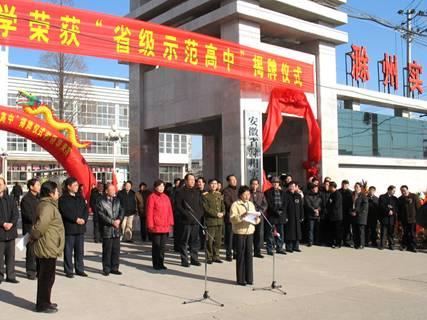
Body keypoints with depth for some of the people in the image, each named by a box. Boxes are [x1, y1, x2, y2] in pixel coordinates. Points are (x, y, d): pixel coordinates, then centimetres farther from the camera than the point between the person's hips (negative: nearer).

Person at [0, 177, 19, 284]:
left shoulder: (10, 200, 11)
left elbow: (16, 214, 5)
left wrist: (11, 223, -12)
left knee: (11, 255, 7)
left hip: (11, 231, 3)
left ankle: (10, 276, 14)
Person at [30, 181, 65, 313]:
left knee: (44, 276, 18)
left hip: (45, 247, 10)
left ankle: (44, 302, 29)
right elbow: (40, 226, -29)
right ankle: (43, 304, 9)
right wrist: (32, 237, -13)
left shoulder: (48, 205, 13)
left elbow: (40, 224, 18)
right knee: (47, 277, 0)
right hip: (47, 248, -10)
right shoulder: (47, 207, -20)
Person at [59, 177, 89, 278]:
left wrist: (84, 219, -8)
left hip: (80, 228, 6)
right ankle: (68, 271, 9)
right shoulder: (63, 199, -4)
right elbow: (65, 212, -14)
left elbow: (86, 209, 10)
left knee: (80, 250, 10)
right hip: (69, 228, -6)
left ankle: (80, 269, 19)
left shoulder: (80, 198, 14)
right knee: (68, 251, 1)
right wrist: (76, 219, -17)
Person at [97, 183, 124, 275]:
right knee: (107, 251, 1)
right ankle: (106, 269, 11)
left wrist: (119, 219, -10)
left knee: (116, 250, 9)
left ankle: (114, 268, 19)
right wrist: (112, 222, -16)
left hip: (116, 230, 5)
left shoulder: (117, 200, 13)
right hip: (107, 230, -5)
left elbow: (122, 211, 8)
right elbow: (101, 215, -13)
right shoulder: (101, 202, -5)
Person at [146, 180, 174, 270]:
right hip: (155, 227, -5)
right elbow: (149, 212, -9)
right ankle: (156, 264, 12)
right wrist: (150, 225, -11)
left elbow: (170, 211, 14)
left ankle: (161, 263, 19)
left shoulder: (166, 197, 12)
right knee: (156, 246, 2)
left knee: (162, 246, 10)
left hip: (165, 227, 6)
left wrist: (170, 223, 11)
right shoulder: (152, 197, -6)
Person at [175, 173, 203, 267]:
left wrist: (200, 213, 2)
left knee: (195, 241, 9)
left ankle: (194, 259, 17)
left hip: (196, 220, 5)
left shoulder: (197, 192, 16)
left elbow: (201, 204, 19)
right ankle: (184, 260, 5)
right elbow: (178, 205, -7)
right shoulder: (181, 192, -1)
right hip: (186, 221, -5)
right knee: (184, 241, -1)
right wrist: (186, 214, -15)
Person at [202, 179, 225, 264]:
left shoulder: (219, 195, 16)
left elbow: (223, 206, 15)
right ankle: (209, 257, 6)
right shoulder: (205, 196, -3)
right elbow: (206, 208, -10)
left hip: (219, 220, 5)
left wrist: (222, 213, -5)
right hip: (210, 220, -5)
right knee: (210, 240, -5)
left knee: (218, 240, 8)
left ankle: (216, 256, 18)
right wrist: (216, 214, -15)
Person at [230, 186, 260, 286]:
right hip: (240, 232, -5)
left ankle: (249, 278, 14)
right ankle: (241, 279, 7)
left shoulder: (251, 204, 16)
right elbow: (232, 219, -13)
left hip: (250, 231, 5)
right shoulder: (235, 204, -4)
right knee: (240, 255, 0)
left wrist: (257, 219, -6)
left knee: (249, 254, 6)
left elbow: (255, 217, 16)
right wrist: (241, 216, -27)